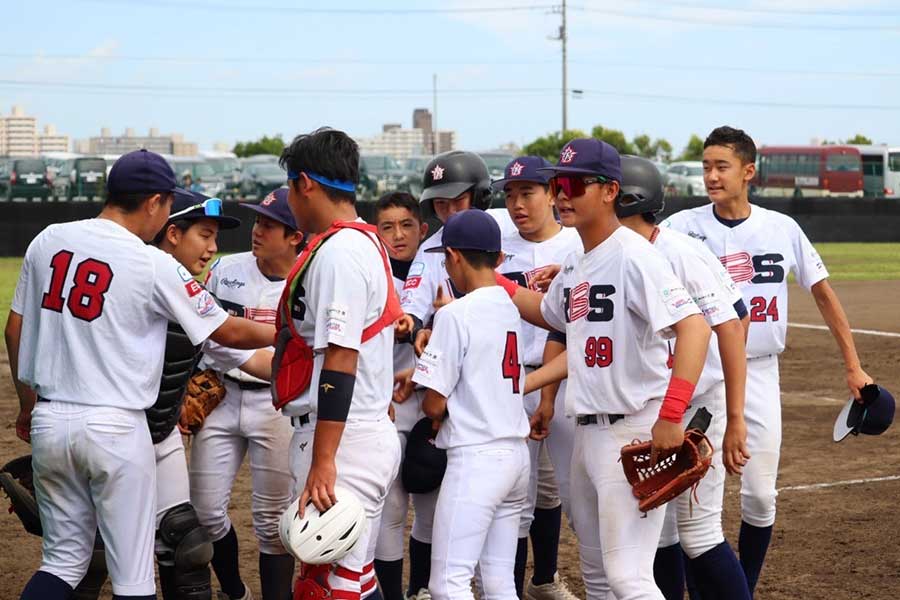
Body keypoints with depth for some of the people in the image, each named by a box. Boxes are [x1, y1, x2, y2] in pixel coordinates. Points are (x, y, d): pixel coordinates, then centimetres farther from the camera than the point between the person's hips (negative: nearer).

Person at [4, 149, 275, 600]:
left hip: (48, 423, 5)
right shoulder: (155, 265, -9)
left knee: (64, 560, 16)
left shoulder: (48, 241, 4)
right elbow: (227, 332, -1)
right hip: (114, 427, -5)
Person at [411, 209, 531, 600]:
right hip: (516, 453, 8)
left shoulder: (455, 314, -12)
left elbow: (435, 404, -11)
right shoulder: (513, 308, 9)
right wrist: (420, 373, 21)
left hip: (475, 457, -8)